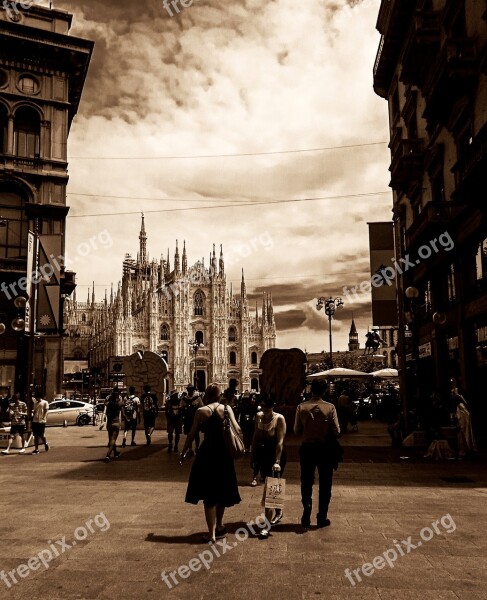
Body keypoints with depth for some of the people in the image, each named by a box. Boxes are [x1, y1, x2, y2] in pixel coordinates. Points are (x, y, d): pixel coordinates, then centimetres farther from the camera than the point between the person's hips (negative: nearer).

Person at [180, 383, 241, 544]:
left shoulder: (201, 411, -8)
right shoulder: (227, 408, -2)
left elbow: (192, 434, -4)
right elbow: (237, 429, -6)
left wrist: (183, 453, 8)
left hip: (208, 454, -3)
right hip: (225, 454, 3)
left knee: (209, 495, 6)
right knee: (221, 491, 20)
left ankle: (212, 533, 5)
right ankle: (219, 527, 33)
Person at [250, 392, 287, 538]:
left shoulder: (279, 419, -14)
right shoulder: (259, 416, 3)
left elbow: (280, 441, -18)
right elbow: (255, 437, 9)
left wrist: (277, 461, -23)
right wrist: (252, 455, 11)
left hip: (275, 455, -6)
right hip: (262, 455, 6)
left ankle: (267, 525, -5)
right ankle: (278, 511, 42)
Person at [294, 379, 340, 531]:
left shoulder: (302, 407, -9)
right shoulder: (330, 408, -12)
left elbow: (297, 430, -4)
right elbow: (336, 431, -10)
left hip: (307, 448, 1)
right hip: (325, 448, -1)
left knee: (306, 484, 11)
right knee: (325, 484, 14)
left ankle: (306, 519, 11)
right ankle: (322, 518, 20)